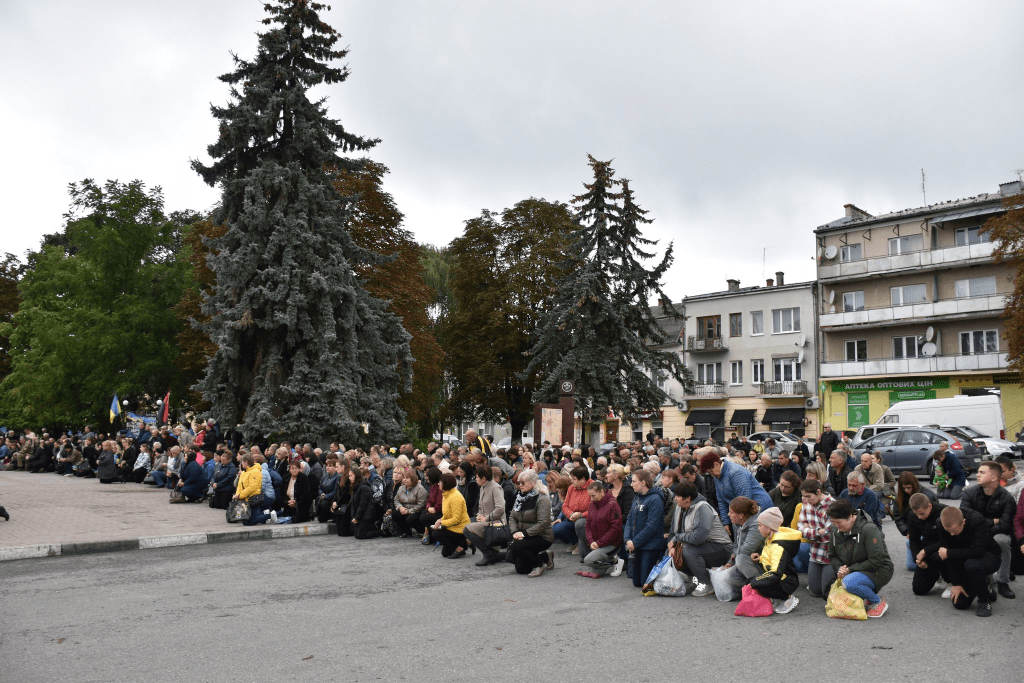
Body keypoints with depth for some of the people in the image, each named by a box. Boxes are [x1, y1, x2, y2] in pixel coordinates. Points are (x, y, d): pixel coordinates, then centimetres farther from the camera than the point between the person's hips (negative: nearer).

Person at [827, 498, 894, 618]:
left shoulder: (869, 529, -21)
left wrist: (850, 569, -22)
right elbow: (832, 556, 12)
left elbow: (876, 561, -23)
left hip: (878, 571, -8)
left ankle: (878, 603, -10)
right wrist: (840, 568, -10)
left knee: (849, 582, -35)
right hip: (851, 572, 8)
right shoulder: (836, 530, 0)